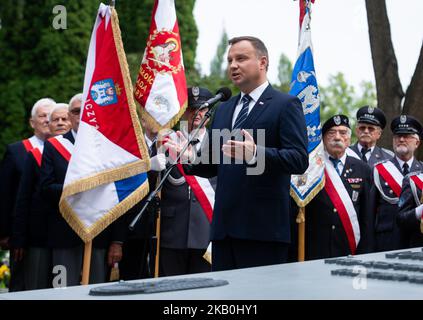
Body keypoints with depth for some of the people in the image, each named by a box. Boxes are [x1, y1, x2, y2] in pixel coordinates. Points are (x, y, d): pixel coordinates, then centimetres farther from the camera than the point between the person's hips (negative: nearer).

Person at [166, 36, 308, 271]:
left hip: (263, 228, -7)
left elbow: (299, 159, -13)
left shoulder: (286, 105, -2)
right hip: (224, 226, 7)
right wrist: (192, 157, 3)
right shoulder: (224, 109, 21)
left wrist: (256, 154, -28)